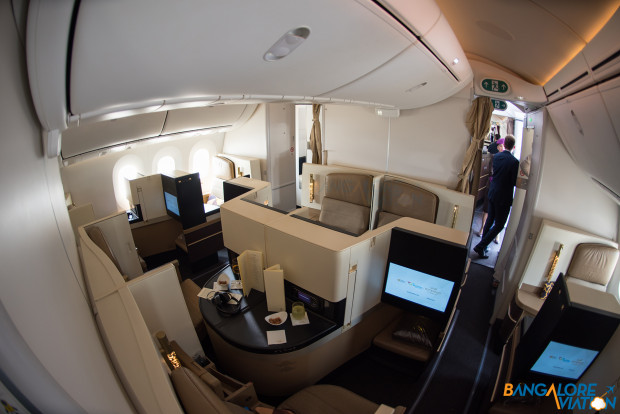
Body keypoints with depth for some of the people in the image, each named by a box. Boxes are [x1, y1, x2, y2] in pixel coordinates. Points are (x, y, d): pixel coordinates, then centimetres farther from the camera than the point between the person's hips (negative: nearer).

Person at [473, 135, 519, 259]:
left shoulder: (496, 157, 0)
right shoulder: (514, 162, -19)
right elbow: (515, 182, -15)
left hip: (492, 193, 6)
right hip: (504, 197, -6)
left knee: (490, 220, 19)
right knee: (499, 225, 4)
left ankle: (483, 246, 27)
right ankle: (480, 246, 0)